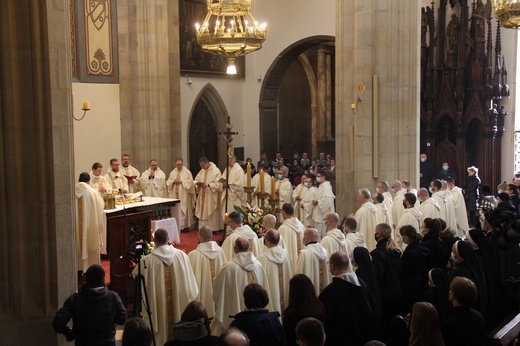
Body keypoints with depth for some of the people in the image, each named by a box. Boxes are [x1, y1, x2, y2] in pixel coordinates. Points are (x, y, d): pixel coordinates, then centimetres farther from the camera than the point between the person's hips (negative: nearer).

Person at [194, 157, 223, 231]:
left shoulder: (216, 170, -10)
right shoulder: (202, 171, 12)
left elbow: (218, 183, -17)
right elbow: (196, 180, 14)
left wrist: (207, 185, -23)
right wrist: (198, 183, -9)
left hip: (211, 197, -7)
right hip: (202, 196, 7)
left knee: (211, 213, -3)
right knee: (202, 213, 6)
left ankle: (212, 229, 4)